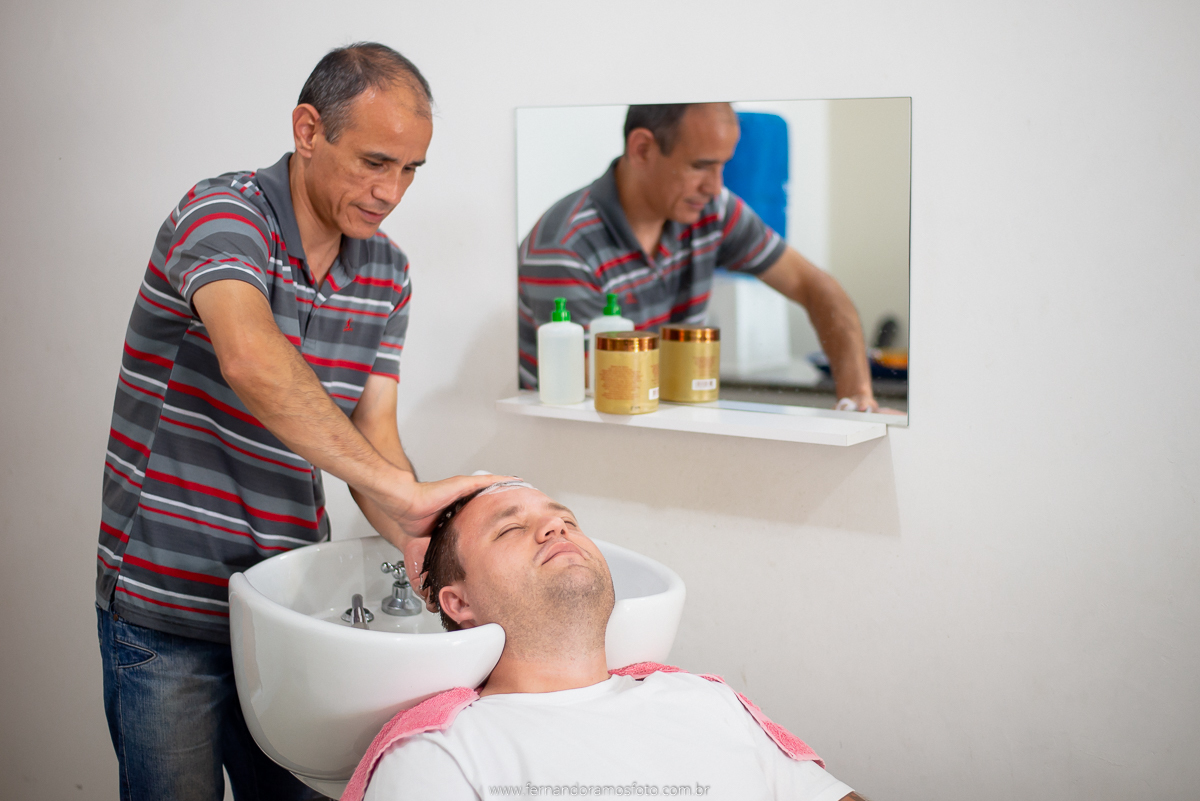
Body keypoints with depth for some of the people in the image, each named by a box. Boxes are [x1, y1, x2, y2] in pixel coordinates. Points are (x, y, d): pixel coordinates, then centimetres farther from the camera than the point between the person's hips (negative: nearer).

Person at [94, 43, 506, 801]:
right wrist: (401, 490, -39)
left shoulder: (388, 272, 4)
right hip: (168, 609, -5)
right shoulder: (221, 213, -16)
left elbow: (370, 433, 0)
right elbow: (253, 363, -35)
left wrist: (423, 541, -19)